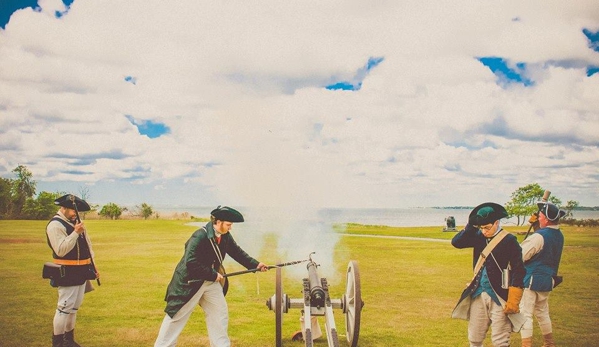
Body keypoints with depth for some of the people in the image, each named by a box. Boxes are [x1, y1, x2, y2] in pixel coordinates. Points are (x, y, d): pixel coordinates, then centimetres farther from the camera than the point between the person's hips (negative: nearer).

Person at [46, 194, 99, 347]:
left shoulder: (76, 222, 14)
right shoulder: (55, 225, -14)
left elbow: (87, 244, 19)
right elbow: (61, 250, -23)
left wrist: (93, 266, 15)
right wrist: (75, 233, -26)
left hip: (81, 272, 9)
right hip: (67, 273, -9)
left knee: (74, 307, 16)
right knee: (65, 307, -6)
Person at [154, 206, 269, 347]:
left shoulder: (225, 236, -4)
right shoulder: (200, 236, -28)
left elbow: (237, 252, 9)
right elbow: (190, 263, -32)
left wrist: (255, 265, -1)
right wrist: (213, 275, -25)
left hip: (211, 281, 8)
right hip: (190, 282, -8)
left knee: (220, 312, 11)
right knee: (177, 316, 3)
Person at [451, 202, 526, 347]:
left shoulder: (509, 241, -11)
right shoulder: (479, 237, 5)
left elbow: (518, 271, -13)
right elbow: (456, 242, -2)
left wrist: (513, 301, -16)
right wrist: (471, 226, -8)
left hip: (499, 297, -5)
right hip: (478, 295, 5)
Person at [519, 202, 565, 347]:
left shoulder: (538, 237, -21)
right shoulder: (559, 235, 4)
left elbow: (520, 257, -17)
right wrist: (536, 225, 12)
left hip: (531, 280, -9)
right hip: (548, 280, 9)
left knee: (525, 313, -3)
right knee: (542, 313, 22)